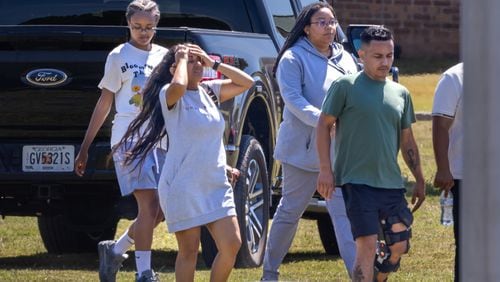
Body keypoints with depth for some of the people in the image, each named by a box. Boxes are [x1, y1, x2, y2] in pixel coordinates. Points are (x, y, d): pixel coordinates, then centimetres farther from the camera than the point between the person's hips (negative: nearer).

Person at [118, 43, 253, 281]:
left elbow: (246, 82, 9)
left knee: (232, 245, 0)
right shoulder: (169, 95, -8)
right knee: (189, 250, -3)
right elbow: (178, 86, -32)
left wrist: (213, 63, 2)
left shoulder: (209, 91, 11)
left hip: (216, 184, 6)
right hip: (183, 187, -6)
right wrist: (182, 59, -14)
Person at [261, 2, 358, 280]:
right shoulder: (294, 59, -6)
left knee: (345, 212, -6)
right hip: (304, 149, -4)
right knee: (290, 210, 7)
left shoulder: (345, 59, 13)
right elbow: (294, 100, -17)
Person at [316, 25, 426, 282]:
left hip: (391, 182, 6)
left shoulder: (400, 94, 13)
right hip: (357, 181, -6)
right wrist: (325, 169, -10)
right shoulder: (345, 87, -4)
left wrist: (419, 179, 18)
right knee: (367, 246, -14)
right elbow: (324, 125, -2)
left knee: (399, 245, 9)